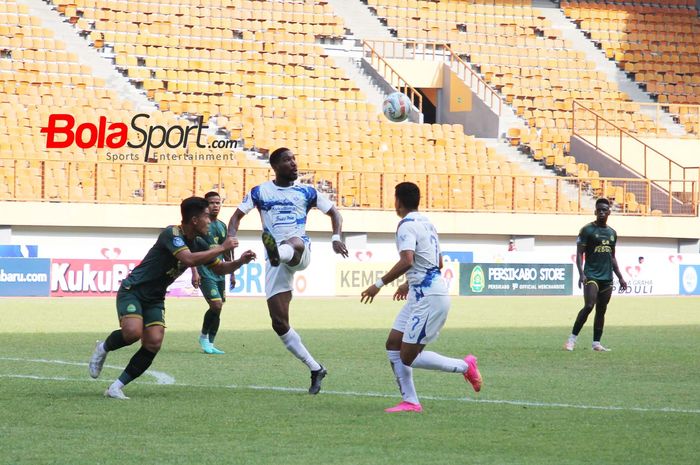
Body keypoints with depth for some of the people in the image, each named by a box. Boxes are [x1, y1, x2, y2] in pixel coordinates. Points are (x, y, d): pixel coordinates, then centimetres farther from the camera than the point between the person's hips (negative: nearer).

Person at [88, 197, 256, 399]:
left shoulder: (198, 243, 4)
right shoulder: (171, 234, -21)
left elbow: (220, 268, 14)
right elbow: (189, 259, -36)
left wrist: (240, 262, -6)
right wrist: (222, 248, -29)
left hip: (155, 299, 7)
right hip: (132, 290, -7)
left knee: (154, 343, -12)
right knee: (133, 332, -29)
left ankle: (116, 387, -4)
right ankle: (103, 348, 5)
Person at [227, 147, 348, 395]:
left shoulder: (307, 192, 11)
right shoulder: (260, 192, 12)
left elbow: (334, 212, 16)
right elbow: (237, 216, 10)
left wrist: (336, 238, -3)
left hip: (300, 254, -2)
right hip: (275, 263, 2)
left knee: (295, 243, -41)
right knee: (279, 322, -5)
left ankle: (278, 253, -78)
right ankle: (316, 369, 5)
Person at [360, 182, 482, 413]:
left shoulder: (407, 226, -13)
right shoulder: (426, 223, 16)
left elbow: (406, 261, -29)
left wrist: (379, 284, -23)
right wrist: (409, 284, 34)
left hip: (429, 298, -10)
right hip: (420, 295, 10)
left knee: (408, 357, -6)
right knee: (393, 344, 9)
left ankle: (464, 366, 4)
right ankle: (410, 401, 7)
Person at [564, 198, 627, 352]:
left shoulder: (612, 233, 16)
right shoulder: (587, 230, -2)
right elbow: (579, 253, -6)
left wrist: (620, 277, 19)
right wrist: (581, 274, -19)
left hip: (607, 277, 6)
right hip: (591, 275, -6)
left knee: (601, 310, 5)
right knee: (589, 306, -19)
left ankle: (596, 343, 8)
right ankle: (572, 338, -10)